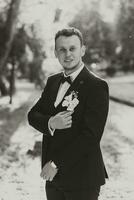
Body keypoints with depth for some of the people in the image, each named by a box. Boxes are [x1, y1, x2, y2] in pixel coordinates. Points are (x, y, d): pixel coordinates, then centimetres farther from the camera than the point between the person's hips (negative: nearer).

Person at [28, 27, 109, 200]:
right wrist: (50, 123, -13)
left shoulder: (96, 86, -12)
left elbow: (90, 136, -17)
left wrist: (56, 164, -16)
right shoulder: (53, 81, 11)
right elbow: (33, 115, 9)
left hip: (82, 178, -6)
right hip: (53, 175, 6)